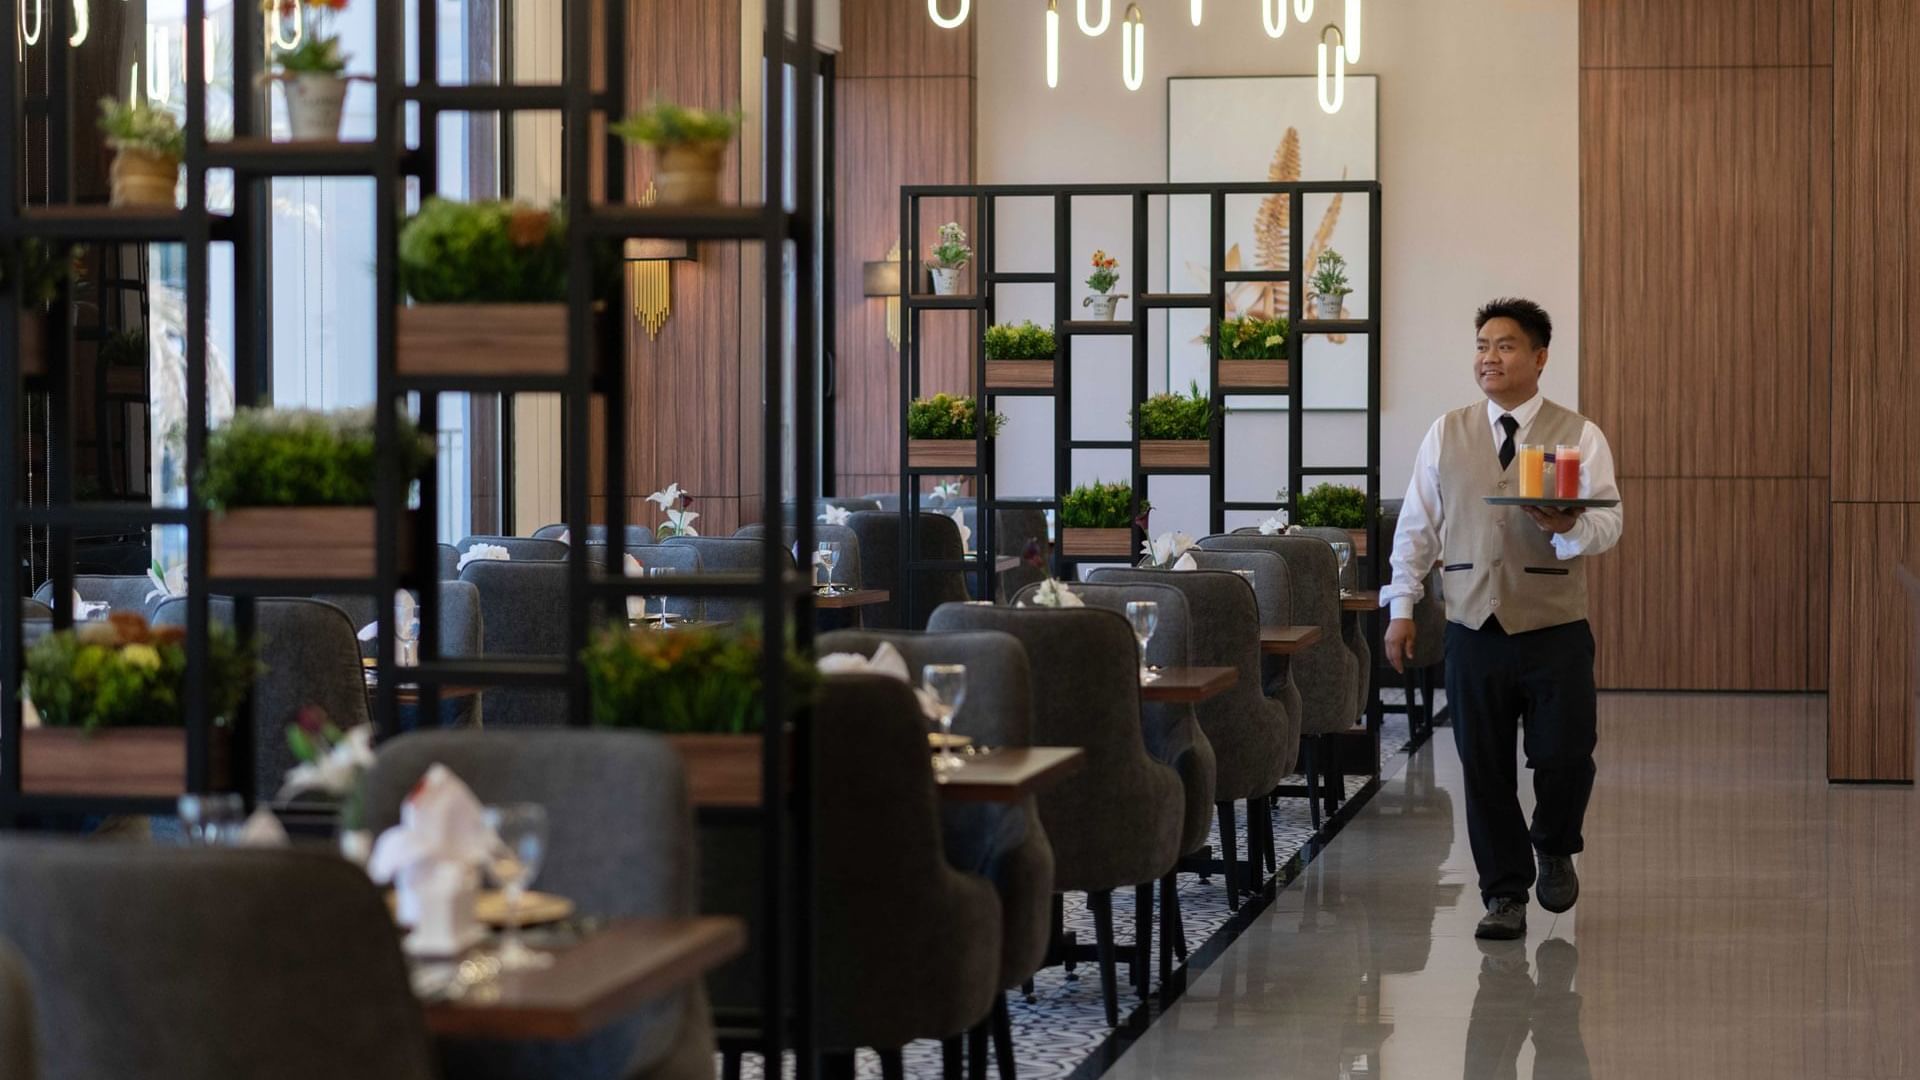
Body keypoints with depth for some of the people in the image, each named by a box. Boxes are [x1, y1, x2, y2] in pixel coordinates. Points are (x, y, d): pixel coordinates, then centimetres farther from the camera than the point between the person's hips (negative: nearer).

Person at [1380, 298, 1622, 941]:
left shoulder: (1578, 436, 2)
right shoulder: (1446, 435, 9)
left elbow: (1609, 522, -7)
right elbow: (1417, 526, 12)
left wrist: (1571, 525, -29)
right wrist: (1402, 606, 6)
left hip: (1554, 629, -2)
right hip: (1473, 629, 2)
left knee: (1564, 757, -4)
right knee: (1485, 769, 3)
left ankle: (1553, 847, 28)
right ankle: (1505, 895, 16)